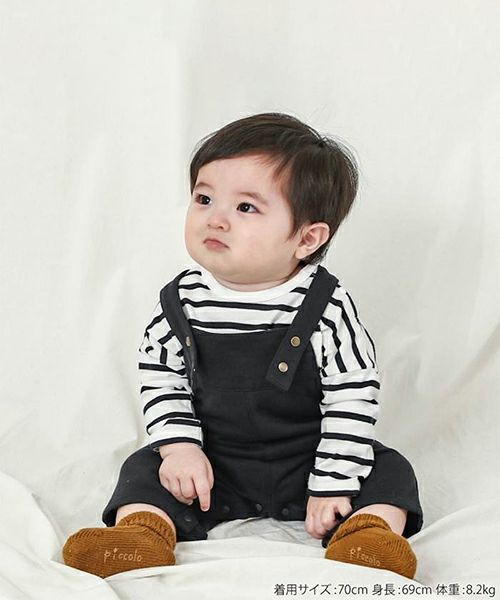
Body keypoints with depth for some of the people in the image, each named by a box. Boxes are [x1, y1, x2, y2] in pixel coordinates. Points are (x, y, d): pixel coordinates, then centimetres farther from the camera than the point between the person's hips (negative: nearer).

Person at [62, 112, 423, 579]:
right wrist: (180, 446, -12)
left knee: (389, 471, -17)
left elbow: (352, 398, -13)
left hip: (305, 465, -2)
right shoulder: (180, 301, -9)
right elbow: (161, 381, 1)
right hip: (212, 468, 3)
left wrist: (333, 484, -16)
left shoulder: (326, 307, -17)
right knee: (145, 469, -10)